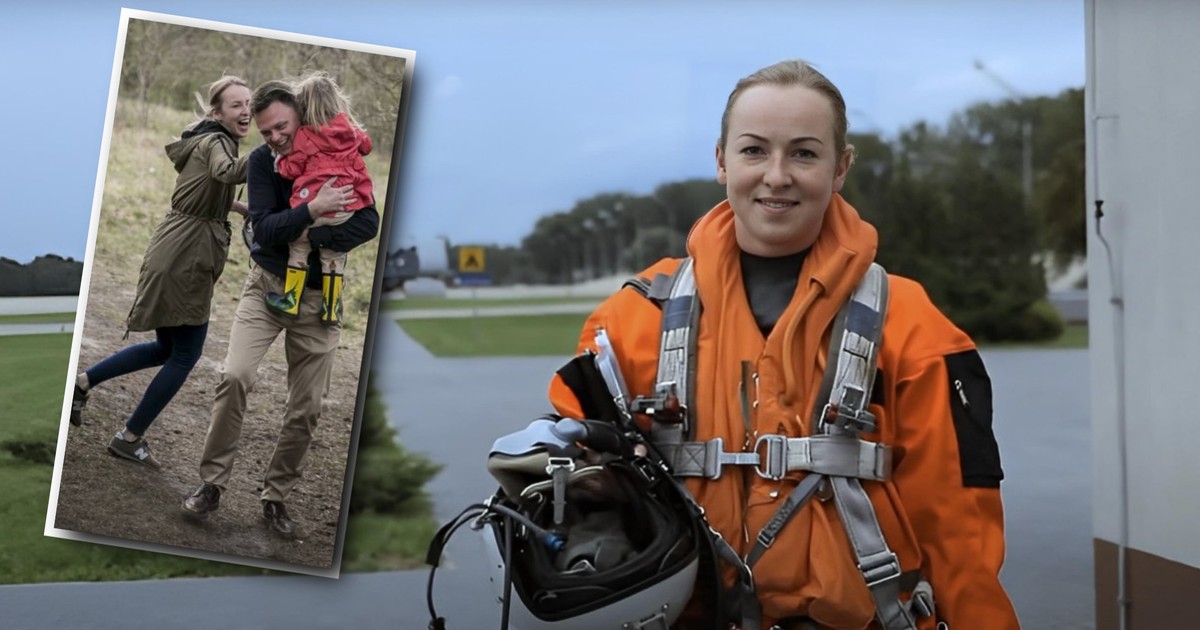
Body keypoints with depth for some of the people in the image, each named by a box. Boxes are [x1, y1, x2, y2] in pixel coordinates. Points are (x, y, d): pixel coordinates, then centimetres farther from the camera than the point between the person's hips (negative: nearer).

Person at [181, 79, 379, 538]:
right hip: (267, 285, 0)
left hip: (318, 297, 0)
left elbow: (368, 223, -15)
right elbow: (264, 230, -15)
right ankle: (212, 483, -2)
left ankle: (275, 498, 19)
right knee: (235, 376, -19)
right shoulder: (261, 162, -4)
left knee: (306, 410, 3)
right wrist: (312, 210, -30)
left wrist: (309, 240, -23)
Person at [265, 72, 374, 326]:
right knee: (334, 256, 14)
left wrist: (280, 160, 16)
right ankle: (331, 309, 20)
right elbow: (366, 145, 25)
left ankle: (291, 301, 21)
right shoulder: (352, 131, 5)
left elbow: (291, 169, -3)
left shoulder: (304, 135, -7)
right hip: (346, 209, 4)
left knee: (299, 248, 15)